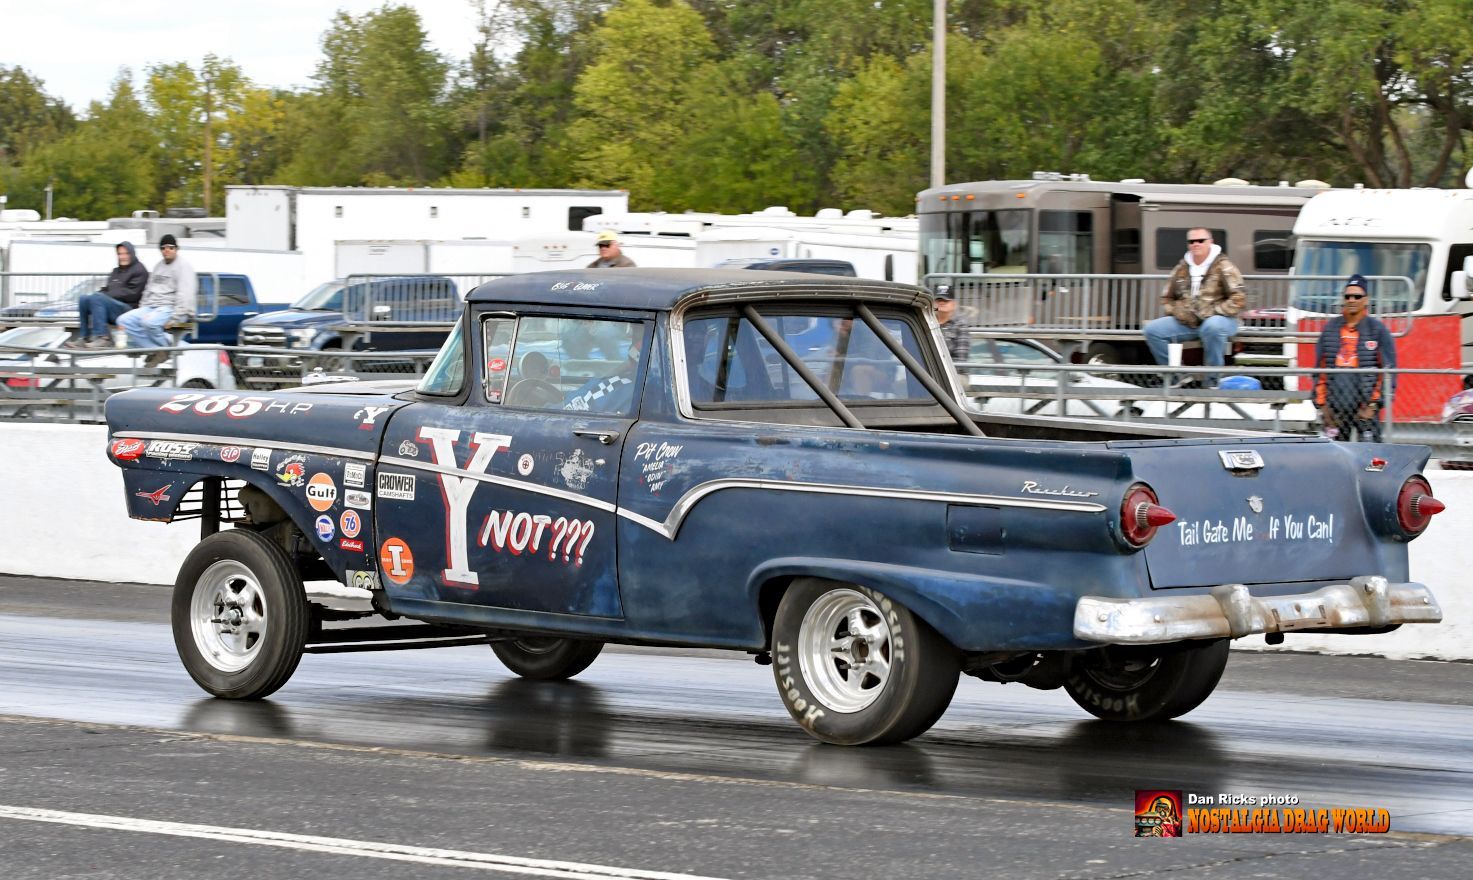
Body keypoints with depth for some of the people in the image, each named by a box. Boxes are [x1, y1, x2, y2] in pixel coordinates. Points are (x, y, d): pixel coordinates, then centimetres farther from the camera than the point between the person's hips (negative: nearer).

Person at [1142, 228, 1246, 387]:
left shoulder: (1223, 267, -3)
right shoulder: (1181, 269, 12)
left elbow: (1238, 299, -10)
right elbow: (1167, 298, 20)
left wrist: (1213, 312, -18)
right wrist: (1176, 311, -1)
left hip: (1218, 320, -5)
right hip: (1186, 322, 5)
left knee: (1212, 327, -41)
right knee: (1153, 329, -13)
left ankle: (1213, 380, -26)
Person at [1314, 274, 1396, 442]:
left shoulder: (1377, 330, 1)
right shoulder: (1330, 329, 12)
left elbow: (1388, 370, -2)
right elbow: (1320, 369, 15)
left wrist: (1373, 404, -9)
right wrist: (1321, 403, 8)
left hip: (1365, 407, -4)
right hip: (1335, 407, 4)